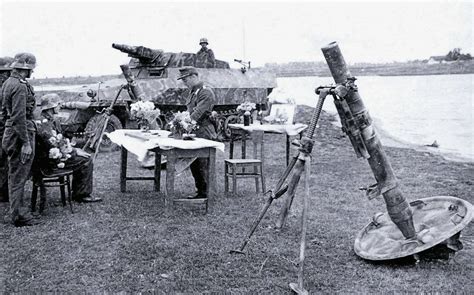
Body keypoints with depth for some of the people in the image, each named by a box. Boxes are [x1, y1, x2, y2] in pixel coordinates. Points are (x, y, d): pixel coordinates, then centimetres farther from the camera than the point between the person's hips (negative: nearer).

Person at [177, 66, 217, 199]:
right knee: (193, 164, 14)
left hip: (203, 133, -9)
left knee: (201, 165, -4)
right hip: (194, 133, 9)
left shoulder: (206, 92, -14)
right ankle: (200, 191, 25)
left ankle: (205, 193, 6)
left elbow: (197, 114, -23)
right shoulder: (192, 92, 16)